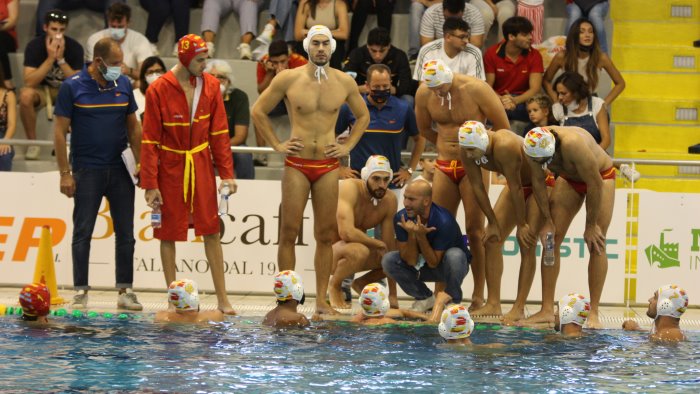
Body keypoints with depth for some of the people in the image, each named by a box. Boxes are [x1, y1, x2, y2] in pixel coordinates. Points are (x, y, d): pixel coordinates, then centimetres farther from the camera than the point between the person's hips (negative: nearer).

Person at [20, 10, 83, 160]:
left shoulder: (74, 47, -13)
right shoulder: (34, 46, -16)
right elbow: (29, 82, -26)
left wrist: (61, 59, -29)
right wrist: (50, 58, -31)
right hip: (41, 89, -1)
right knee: (25, 95, -36)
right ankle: (32, 143, -18)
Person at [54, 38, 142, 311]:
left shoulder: (123, 85, 6)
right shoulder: (72, 87, -6)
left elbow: (133, 127, 12)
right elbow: (60, 131, -5)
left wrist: (140, 164, 5)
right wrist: (65, 173, -10)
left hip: (119, 170, 4)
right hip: (87, 171, -4)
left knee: (125, 232, 4)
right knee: (83, 232, -1)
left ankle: (125, 291, 10)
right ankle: (80, 291, 4)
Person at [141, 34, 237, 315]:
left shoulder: (210, 86, 0)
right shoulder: (158, 90, -10)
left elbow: (219, 133, 6)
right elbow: (150, 141, -8)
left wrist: (226, 173, 2)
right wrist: (150, 184, -10)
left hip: (201, 166, 3)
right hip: (170, 168, -3)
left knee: (211, 231, 3)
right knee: (168, 233, 2)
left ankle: (222, 300, 6)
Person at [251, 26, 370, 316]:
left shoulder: (344, 82, 5)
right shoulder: (288, 79, -2)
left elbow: (363, 116, 21)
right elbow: (259, 111, 7)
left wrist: (348, 146, 10)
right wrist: (276, 145, 1)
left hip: (328, 166, 2)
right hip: (297, 165, -2)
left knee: (325, 235, 3)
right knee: (289, 233, -4)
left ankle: (321, 300, 7)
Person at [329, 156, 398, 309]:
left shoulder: (390, 200, -8)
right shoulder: (350, 188, -25)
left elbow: (389, 244, -7)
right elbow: (346, 232, -37)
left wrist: (393, 295, -10)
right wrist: (378, 244, -22)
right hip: (331, 248, -6)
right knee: (359, 251, -38)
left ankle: (361, 283, 16)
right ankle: (334, 285, -7)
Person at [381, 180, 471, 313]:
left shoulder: (443, 221, -31)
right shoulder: (401, 218, -19)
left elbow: (433, 263, -26)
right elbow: (410, 261, -19)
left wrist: (421, 236, -38)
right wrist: (411, 235, -35)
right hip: (421, 266, 4)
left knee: (454, 255, -38)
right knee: (388, 260, -18)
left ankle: (453, 301, -10)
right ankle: (425, 298, 3)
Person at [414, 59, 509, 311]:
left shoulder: (476, 90, -13)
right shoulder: (423, 93, -2)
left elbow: (503, 127, -5)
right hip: (444, 166, 4)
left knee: (475, 230, -5)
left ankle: (479, 295, -3)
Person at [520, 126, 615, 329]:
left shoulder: (573, 144, -43)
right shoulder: (533, 147, -27)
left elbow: (595, 185, -33)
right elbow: (538, 182, -10)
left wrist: (591, 225, -23)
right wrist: (548, 221, -10)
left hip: (601, 176, -5)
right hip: (569, 179, 5)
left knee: (596, 244, -13)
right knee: (551, 239, -6)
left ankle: (593, 314, -12)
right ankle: (547, 310, -5)